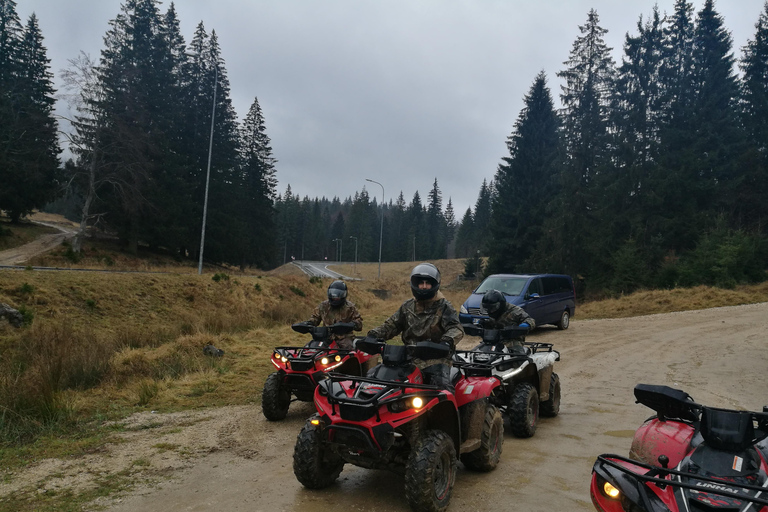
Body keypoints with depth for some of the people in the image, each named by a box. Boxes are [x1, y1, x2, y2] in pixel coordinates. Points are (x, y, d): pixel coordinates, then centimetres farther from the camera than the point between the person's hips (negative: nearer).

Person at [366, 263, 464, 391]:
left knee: (442, 385, -29)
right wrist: (375, 334, 1)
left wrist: (448, 340, -29)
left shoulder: (443, 307, 4)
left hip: (436, 358, -4)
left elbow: (456, 328, -7)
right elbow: (392, 324, 19)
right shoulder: (407, 307, 17)